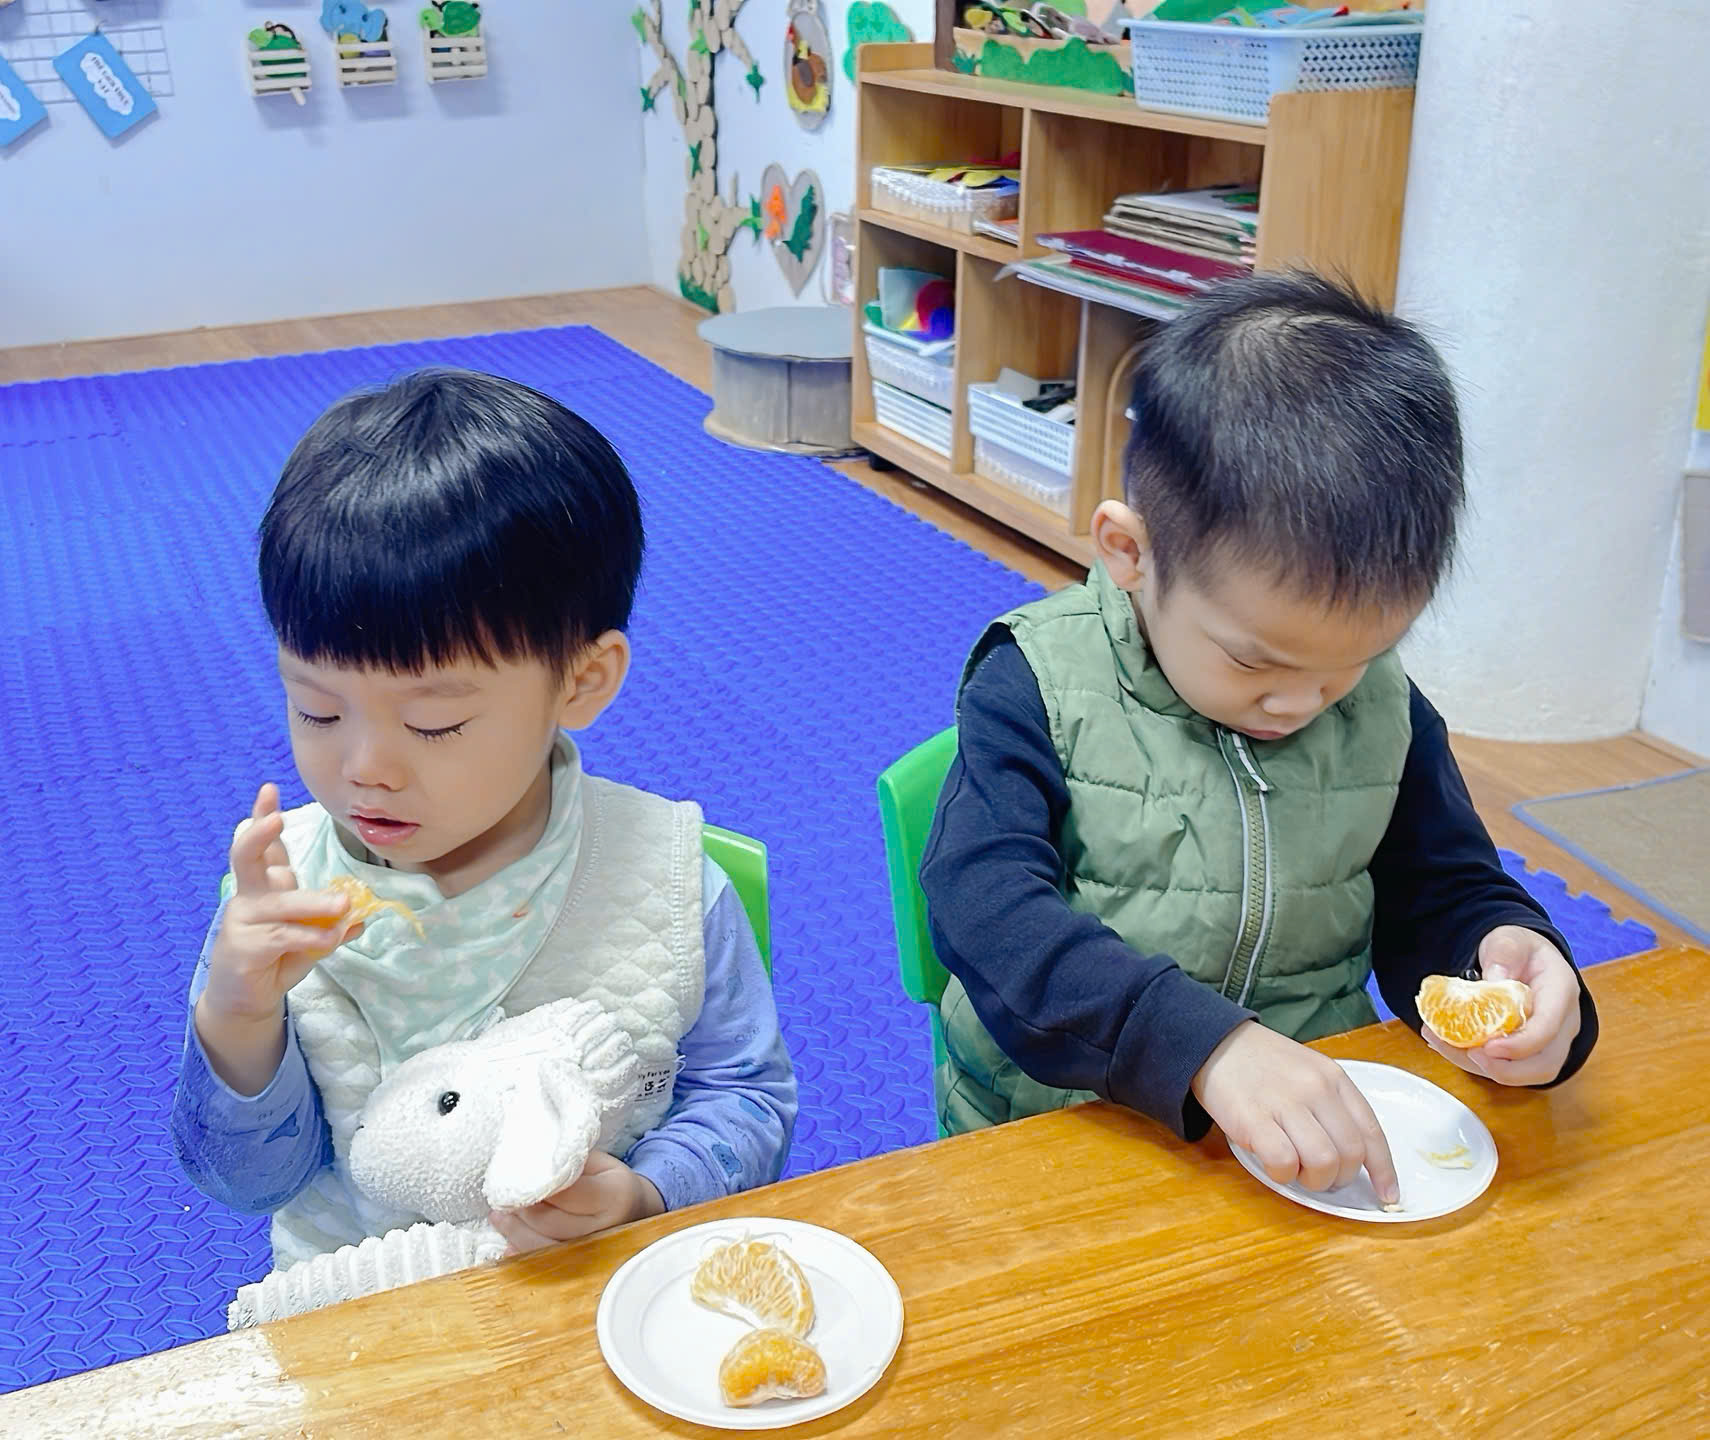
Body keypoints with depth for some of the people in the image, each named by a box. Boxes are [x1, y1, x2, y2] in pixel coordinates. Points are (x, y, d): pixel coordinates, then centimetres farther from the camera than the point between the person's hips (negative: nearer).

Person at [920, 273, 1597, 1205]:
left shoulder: (1387, 709, 2)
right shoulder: (1039, 684, -11)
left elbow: (1440, 891, 11)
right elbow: (988, 910, -22)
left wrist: (1505, 948, -13)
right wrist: (1206, 1046, -34)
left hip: (1322, 1134, 3)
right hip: (1058, 1126, -3)